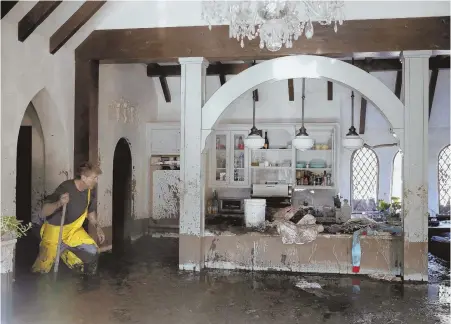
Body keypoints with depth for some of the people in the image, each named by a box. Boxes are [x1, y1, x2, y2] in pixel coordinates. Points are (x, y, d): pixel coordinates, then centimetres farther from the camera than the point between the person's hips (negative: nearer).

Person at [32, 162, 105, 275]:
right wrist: (59, 203, -51)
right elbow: (43, 212, -32)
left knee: (92, 251, -8)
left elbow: (90, 212, 12)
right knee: (43, 269, -6)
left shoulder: (89, 191, -8)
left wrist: (97, 227, -2)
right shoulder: (66, 188, -28)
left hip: (74, 230, 6)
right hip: (55, 230, -5)